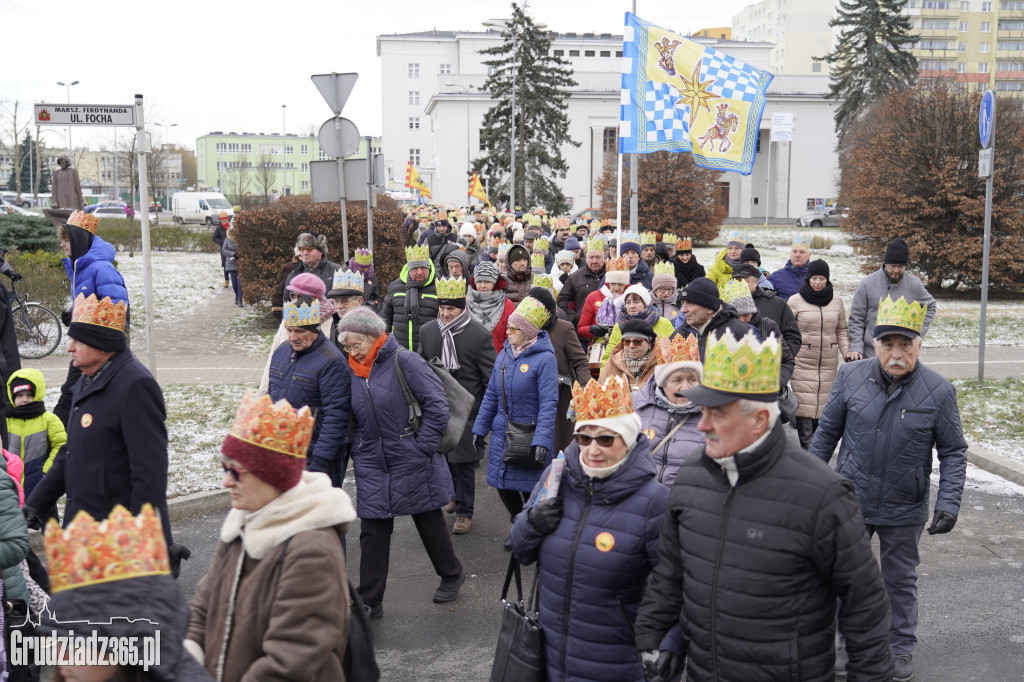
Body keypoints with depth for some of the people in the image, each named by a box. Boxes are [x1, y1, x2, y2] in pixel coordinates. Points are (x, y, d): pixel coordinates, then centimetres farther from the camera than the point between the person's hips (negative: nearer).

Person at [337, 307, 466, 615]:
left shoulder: (404, 361, -14)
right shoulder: (353, 371, 5)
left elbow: (437, 406, -15)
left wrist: (423, 447, -15)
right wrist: (357, 452, 7)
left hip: (412, 463, -5)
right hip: (372, 466, 5)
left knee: (429, 520, 13)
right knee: (372, 532, 6)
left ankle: (451, 574, 36)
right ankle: (369, 601, 15)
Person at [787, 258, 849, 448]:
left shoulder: (837, 301, 9)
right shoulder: (795, 301, 0)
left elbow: (841, 331, 16)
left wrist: (848, 354, 5)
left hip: (829, 364, 3)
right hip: (802, 363, -3)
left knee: (824, 405, 1)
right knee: (804, 405, -8)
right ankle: (807, 449, -2)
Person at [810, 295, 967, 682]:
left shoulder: (938, 391, -11)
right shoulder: (850, 377, -7)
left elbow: (953, 452, -3)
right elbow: (827, 432, 4)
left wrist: (949, 502, -12)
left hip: (904, 510, -1)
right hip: (851, 502, 2)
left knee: (900, 580, 16)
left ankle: (901, 648, 37)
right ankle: (855, 648, 36)